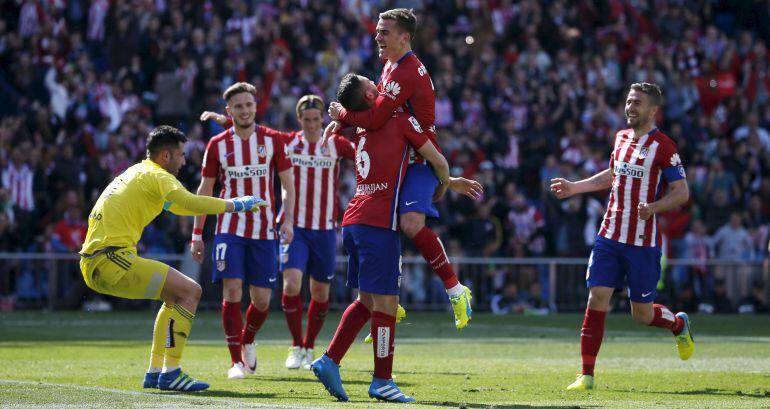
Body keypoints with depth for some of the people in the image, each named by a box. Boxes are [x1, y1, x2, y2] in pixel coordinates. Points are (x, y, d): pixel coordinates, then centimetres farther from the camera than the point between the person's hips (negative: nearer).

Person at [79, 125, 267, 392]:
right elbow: (191, 203, -23)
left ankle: (155, 372, 19)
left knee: (176, 295, 22)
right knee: (190, 291, -9)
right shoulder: (156, 176, -6)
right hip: (111, 261, -10)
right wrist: (236, 205, -12)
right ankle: (170, 374, -11)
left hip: (92, 264, 10)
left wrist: (230, 205, 34)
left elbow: (177, 206, 38)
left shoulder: (138, 173, 24)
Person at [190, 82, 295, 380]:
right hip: (229, 229, -1)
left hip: (264, 230, 1)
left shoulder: (273, 140, 2)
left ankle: (247, 341, 32)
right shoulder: (218, 145, 2)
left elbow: (287, 183, 6)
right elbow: (205, 190, 9)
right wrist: (197, 234, 7)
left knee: (262, 299, 2)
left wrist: (288, 220, -9)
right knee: (232, 291, -13)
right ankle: (236, 361, -7)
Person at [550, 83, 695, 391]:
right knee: (597, 299, -7)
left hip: (644, 242, -5)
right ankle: (587, 375, -4)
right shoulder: (621, 138, 11)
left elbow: (682, 192, -11)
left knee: (642, 314, 3)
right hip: (610, 235, 5)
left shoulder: (664, 147, -9)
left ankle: (679, 324, 38)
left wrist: (653, 207, -28)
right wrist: (574, 187, 24)